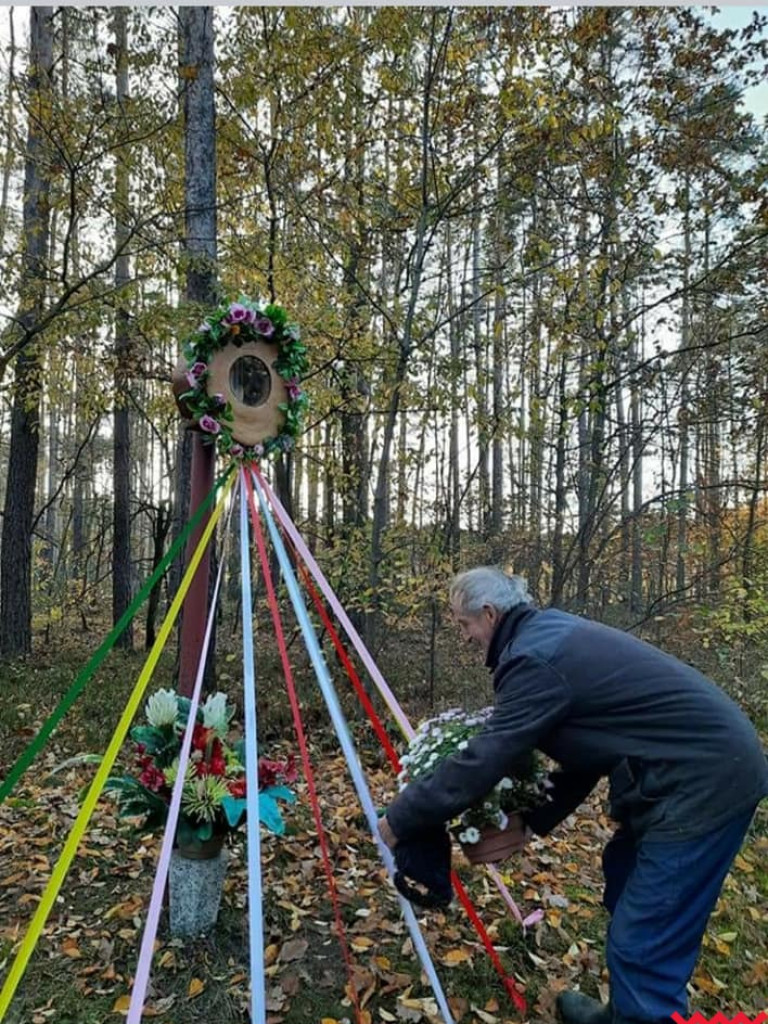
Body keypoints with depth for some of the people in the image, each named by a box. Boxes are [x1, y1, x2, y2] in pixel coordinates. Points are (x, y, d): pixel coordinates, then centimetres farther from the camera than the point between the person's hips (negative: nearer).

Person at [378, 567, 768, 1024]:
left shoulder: (533, 657, -19)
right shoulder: (552, 633, 12)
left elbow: (482, 761, -19)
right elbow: (587, 749, 16)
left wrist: (400, 819, -7)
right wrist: (535, 819, 13)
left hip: (704, 780, -11)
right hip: (707, 762, 11)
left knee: (642, 942, -5)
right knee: (624, 880, 24)